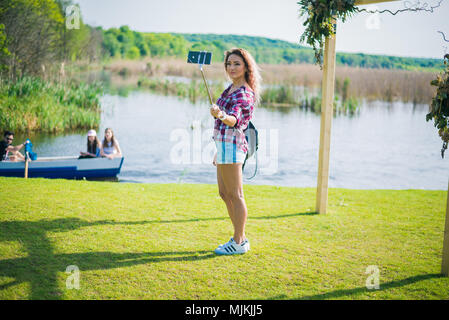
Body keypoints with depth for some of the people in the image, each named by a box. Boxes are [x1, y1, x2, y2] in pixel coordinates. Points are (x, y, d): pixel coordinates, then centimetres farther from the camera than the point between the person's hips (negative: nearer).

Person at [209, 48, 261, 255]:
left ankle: (239, 243, 3)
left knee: (235, 195, -4)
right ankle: (241, 238, 23)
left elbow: (234, 120, -29)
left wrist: (220, 115, -51)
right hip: (224, 144, 10)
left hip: (232, 145, -10)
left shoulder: (244, 93, -13)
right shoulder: (231, 89, 17)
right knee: (224, 193, 14)